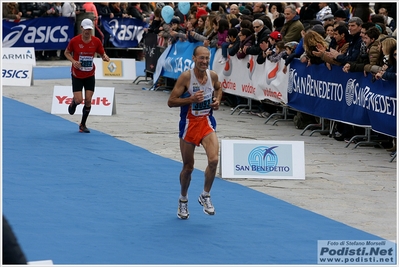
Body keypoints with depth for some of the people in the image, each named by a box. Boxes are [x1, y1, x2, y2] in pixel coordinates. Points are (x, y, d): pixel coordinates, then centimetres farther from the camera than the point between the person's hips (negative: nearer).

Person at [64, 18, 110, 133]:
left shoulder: (96, 41, -7)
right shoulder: (74, 41, -12)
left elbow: (103, 54, 3)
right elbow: (66, 52, 2)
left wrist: (105, 58, -21)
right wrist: (73, 61, -17)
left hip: (90, 76, 2)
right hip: (77, 75, -2)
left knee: (88, 100, -2)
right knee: (79, 100, -9)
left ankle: (83, 125, 15)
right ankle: (73, 103, 32)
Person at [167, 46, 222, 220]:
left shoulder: (213, 76, -4)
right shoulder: (186, 77, -16)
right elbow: (171, 102, -14)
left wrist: (217, 100, 1)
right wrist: (191, 99, -27)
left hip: (207, 122, 2)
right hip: (189, 123, -2)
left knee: (214, 160, -19)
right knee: (188, 167, 9)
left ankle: (205, 196, 3)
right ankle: (183, 200, 34)